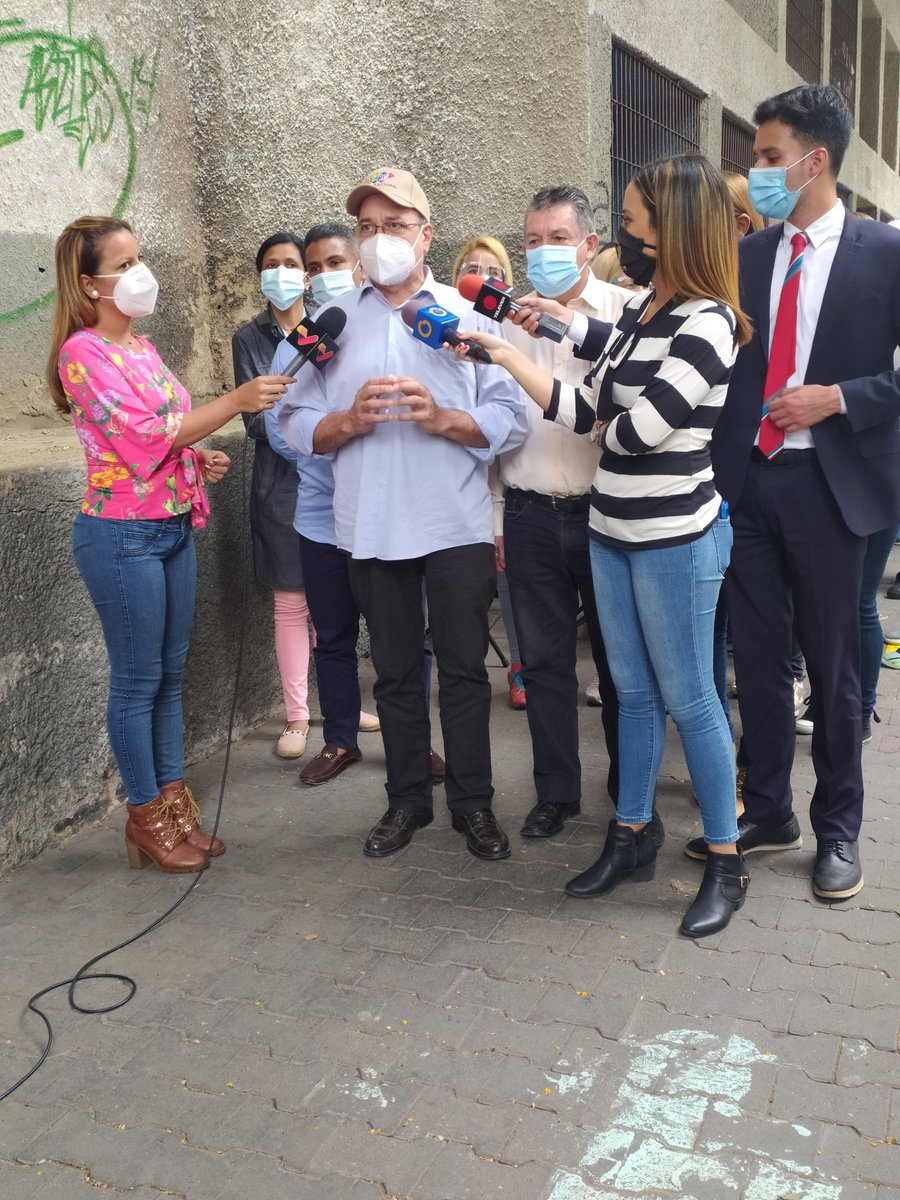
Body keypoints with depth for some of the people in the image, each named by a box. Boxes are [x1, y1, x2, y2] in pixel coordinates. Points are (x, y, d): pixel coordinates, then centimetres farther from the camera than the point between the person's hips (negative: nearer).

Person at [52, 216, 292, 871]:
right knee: (138, 681, 2)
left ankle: (175, 805, 24)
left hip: (174, 527, 8)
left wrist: (198, 455, 3)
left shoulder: (142, 347, 12)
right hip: (122, 534, -8)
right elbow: (143, 436, -20)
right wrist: (236, 400, -23)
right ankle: (146, 817, 16)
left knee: (171, 675, 13)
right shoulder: (83, 353, -13)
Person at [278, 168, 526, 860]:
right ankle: (408, 800, 27)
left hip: (457, 525, -1)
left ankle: (473, 803, 20)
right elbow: (297, 424, 4)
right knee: (395, 671, 12)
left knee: (465, 668, 4)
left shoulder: (467, 315, 5)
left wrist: (442, 418, -18)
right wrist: (350, 420, -15)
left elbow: (510, 418, -3)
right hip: (371, 529, 2)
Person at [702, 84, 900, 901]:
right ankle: (768, 812, 27)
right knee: (757, 659, 10)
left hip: (829, 487, -3)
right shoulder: (747, 257, 9)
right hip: (747, 481, 4)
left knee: (833, 665, 7)